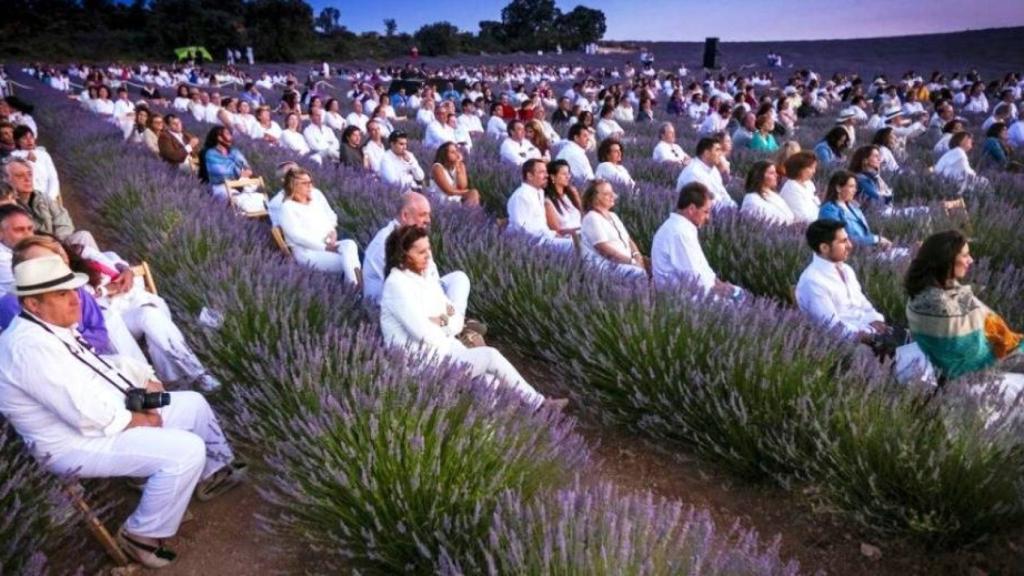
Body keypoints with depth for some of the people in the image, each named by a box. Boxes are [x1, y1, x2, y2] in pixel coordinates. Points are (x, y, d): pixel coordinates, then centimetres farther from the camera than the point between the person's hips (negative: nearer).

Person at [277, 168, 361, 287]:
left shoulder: (316, 194, 13)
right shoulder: (287, 207, -7)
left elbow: (331, 215, 18)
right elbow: (298, 236, -14)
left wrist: (332, 231, -4)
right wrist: (324, 247, -17)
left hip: (329, 244, 6)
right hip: (308, 252, -6)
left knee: (350, 244, -29)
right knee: (345, 262, -30)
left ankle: (357, 284, -41)